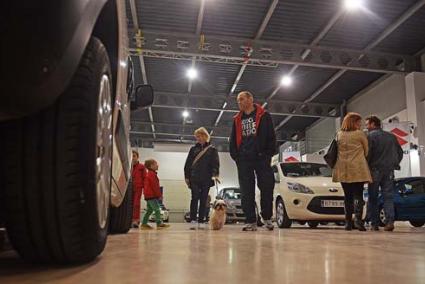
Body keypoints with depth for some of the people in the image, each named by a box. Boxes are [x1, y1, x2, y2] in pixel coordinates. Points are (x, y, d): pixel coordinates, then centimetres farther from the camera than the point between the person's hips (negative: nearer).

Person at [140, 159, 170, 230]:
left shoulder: (149, 174, 20)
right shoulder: (152, 174, -14)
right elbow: (155, 186, -19)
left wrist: (159, 194, 22)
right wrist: (159, 194, -14)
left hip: (148, 195, 11)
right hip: (152, 195, -11)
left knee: (149, 210, 14)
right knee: (157, 209, -9)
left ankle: (144, 224, 16)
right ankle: (159, 223, -8)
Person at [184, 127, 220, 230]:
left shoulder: (212, 149, 10)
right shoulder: (193, 149, 14)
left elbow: (216, 163, 0)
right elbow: (188, 164, 12)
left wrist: (216, 174, -16)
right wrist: (187, 177, 4)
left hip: (206, 179, 0)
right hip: (194, 178, 0)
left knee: (203, 200, 2)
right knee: (195, 198, -9)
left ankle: (201, 221, 5)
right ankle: (193, 220, -12)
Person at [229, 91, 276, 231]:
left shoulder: (263, 115, 6)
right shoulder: (237, 120, 19)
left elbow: (271, 136, 1)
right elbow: (233, 140, 18)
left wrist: (269, 153, -8)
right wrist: (235, 155, 6)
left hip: (261, 158, -3)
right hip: (244, 159, 4)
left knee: (267, 188, -2)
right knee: (246, 191, 1)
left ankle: (267, 217, 15)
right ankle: (251, 221, 6)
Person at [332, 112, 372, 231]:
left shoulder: (339, 135, 8)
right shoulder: (360, 134, -3)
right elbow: (366, 151, 6)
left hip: (343, 170, 4)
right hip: (358, 169, -4)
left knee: (347, 196, 9)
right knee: (358, 194, -1)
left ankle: (348, 221, 9)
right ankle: (358, 218, -18)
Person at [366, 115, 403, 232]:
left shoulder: (370, 136, -5)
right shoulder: (391, 136, 13)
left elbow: (367, 153, -13)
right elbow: (400, 152, 17)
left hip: (375, 170, -4)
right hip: (389, 171, 4)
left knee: (373, 198, 4)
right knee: (388, 197, 4)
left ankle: (374, 224, 3)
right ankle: (390, 221, -9)